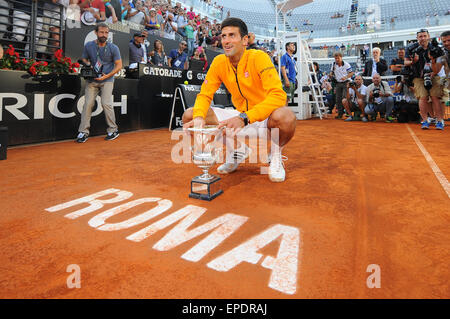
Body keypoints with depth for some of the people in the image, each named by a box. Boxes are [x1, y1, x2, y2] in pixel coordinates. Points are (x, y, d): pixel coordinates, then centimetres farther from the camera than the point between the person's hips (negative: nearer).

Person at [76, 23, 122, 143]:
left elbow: (119, 65, -3)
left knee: (106, 103, -14)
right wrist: (87, 65, -10)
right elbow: (84, 60, 15)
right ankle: (83, 132, -1)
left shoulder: (113, 48, -3)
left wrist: (107, 76, -13)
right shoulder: (88, 46, 4)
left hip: (107, 80, -2)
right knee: (88, 104, -5)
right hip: (92, 79, 2)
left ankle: (113, 130, -1)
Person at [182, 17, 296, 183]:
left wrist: (244, 117, -41)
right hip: (240, 116, 5)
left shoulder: (258, 57, -18)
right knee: (189, 116, -9)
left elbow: (278, 96, -29)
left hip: (264, 117, -4)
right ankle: (236, 150, 8)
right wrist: (199, 117, -24)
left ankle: (276, 155, -3)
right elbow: (204, 94, -1)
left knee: (285, 116, -41)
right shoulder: (219, 62, -2)